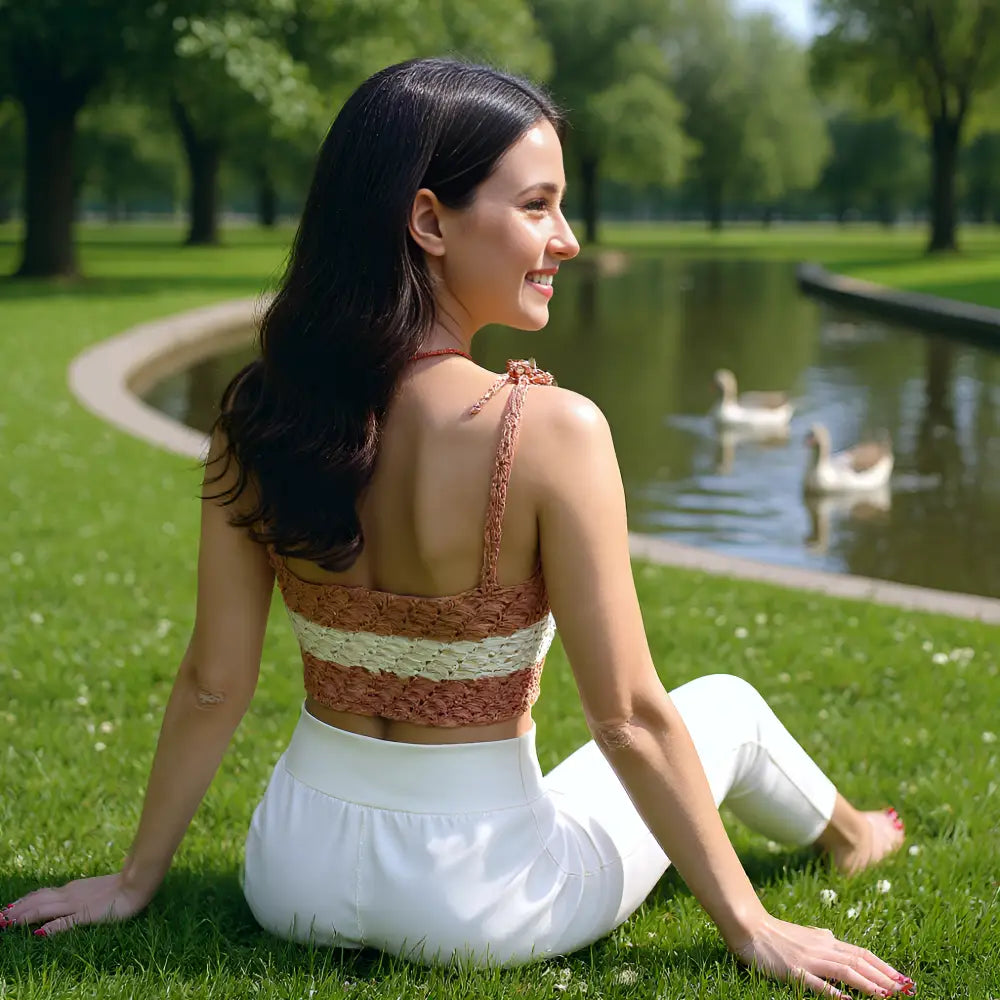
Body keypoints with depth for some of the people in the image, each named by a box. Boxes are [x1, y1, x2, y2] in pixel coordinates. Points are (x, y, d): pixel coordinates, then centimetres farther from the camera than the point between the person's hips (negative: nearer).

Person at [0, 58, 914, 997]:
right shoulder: (551, 433, -25)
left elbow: (212, 684, -4)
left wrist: (134, 878, 10)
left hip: (293, 877, 4)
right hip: (471, 905, -4)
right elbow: (629, 719, -19)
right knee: (725, 705, 22)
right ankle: (844, 836, 56)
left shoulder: (257, 414, -11)